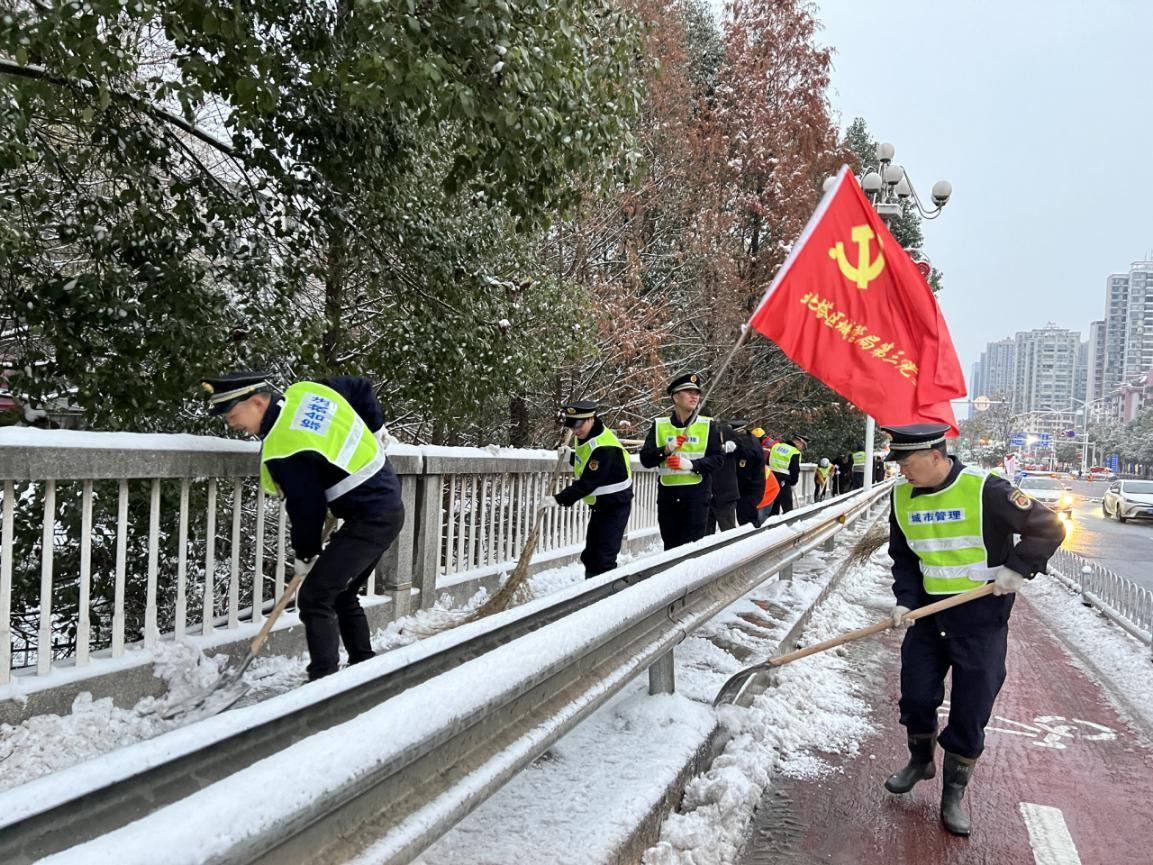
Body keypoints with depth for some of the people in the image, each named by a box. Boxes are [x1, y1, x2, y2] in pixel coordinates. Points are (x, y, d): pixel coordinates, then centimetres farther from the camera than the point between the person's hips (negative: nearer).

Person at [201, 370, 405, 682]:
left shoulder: (282, 449, -21)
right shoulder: (307, 390, 2)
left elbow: (307, 506, -15)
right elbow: (362, 388, 15)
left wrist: (305, 554, 1)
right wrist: (374, 430, 23)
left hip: (369, 521, -10)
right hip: (389, 507, 10)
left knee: (315, 597, -8)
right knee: (341, 594, 20)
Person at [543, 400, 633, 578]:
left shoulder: (604, 447, -28)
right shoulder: (587, 436, 3)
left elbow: (587, 484, -30)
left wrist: (559, 499, -29)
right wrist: (570, 456, -1)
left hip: (615, 506, -10)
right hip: (599, 505, 10)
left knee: (605, 558, -13)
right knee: (590, 556, 17)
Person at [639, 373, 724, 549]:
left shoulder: (707, 425, 5)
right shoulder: (660, 426, 7)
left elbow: (718, 458, -1)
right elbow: (645, 459, 2)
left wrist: (692, 464, -16)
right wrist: (666, 450, -15)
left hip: (697, 495, -2)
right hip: (667, 495, 2)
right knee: (670, 547, 10)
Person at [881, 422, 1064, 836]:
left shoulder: (985, 490, -19)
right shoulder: (901, 496, -2)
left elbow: (1048, 528, -11)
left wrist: (1017, 568, -20)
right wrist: (905, 600, -4)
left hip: (981, 617, -4)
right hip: (928, 611, 4)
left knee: (970, 710, 4)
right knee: (916, 695, 10)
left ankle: (954, 791, 23)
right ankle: (920, 760, 38)